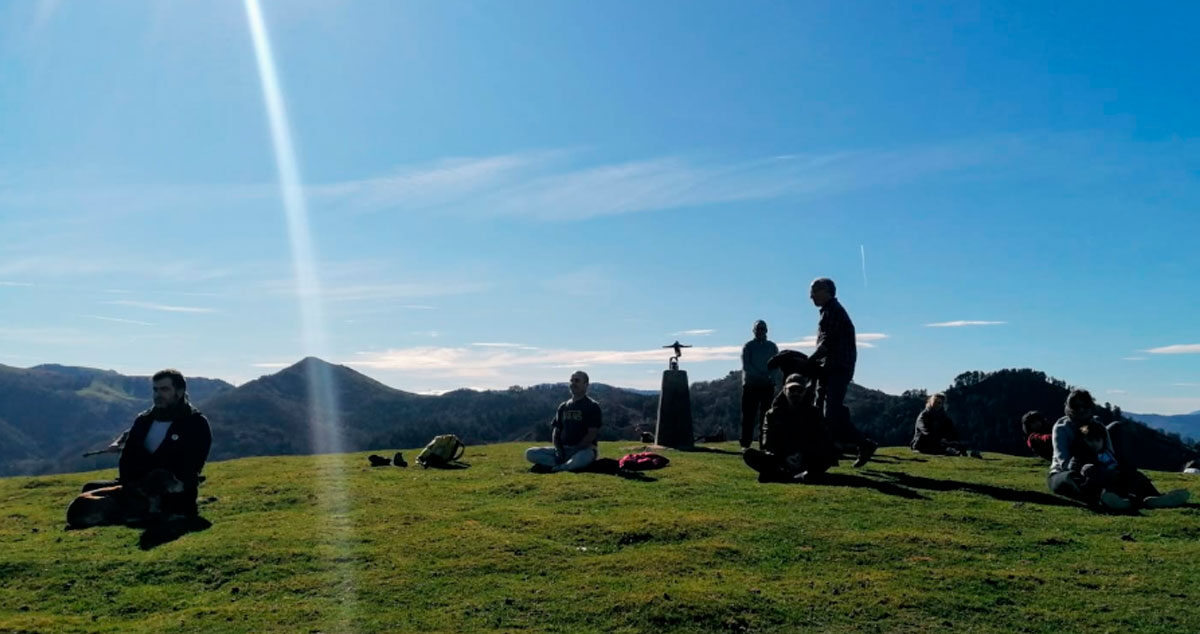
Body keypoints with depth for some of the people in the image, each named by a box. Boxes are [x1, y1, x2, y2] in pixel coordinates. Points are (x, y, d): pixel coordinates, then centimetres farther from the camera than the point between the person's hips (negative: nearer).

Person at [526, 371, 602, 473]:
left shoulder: (592, 406, 0)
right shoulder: (563, 406, 18)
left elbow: (592, 434, -9)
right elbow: (556, 431, 16)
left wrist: (575, 450, -17)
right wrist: (558, 449, -3)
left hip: (584, 449, -6)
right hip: (563, 448, 6)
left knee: (583, 458, -43)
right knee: (530, 453, -13)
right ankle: (571, 465, -20)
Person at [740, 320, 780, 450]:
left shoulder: (772, 346, 12)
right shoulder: (748, 346, 4)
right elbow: (746, 366, -6)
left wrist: (771, 377, -13)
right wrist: (761, 376, -16)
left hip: (768, 386, 2)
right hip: (750, 385, -2)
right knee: (748, 415, -3)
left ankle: (764, 444, 4)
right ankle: (745, 443, 1)